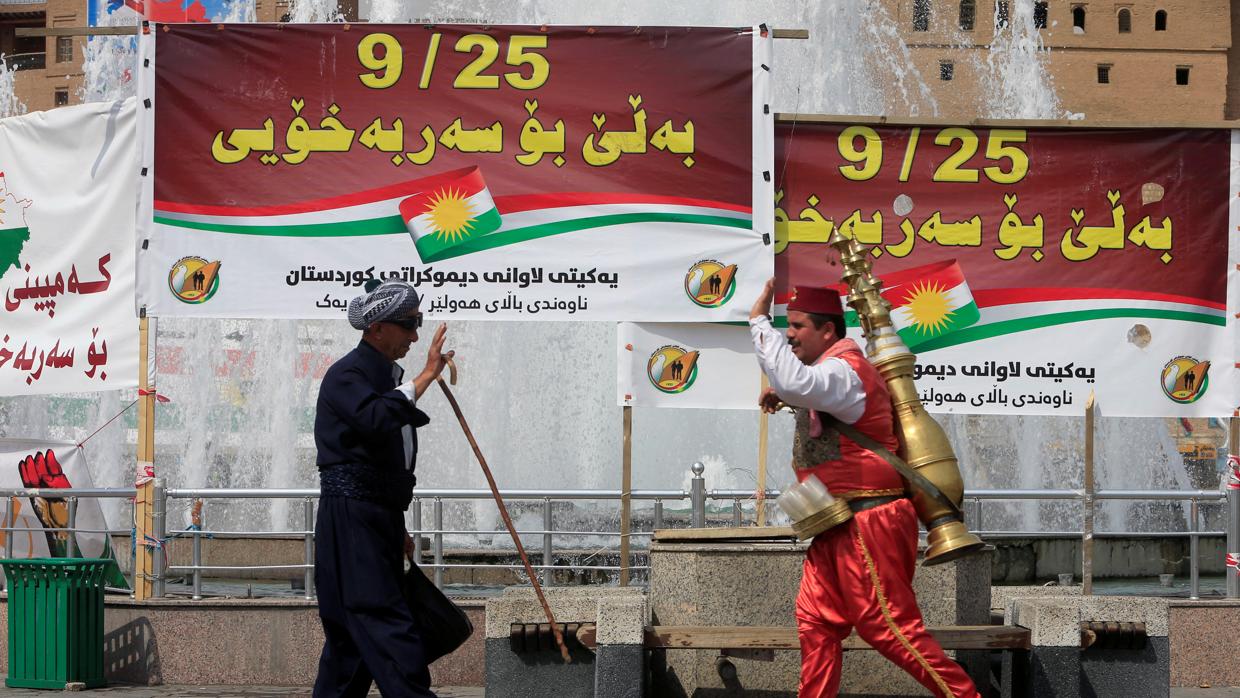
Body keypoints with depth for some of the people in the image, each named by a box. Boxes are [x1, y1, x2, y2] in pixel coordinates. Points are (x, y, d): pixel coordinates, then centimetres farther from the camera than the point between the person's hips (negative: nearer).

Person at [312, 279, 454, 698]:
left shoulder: (389, 376, 19)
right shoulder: (346, 375, -9)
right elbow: (376, 418, -31)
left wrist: (398, 530, 26)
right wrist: (426, 376, -27)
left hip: (381, 518, 10)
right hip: (350, 517, -9)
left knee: (351, 631, 10)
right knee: (386, 624, -15)